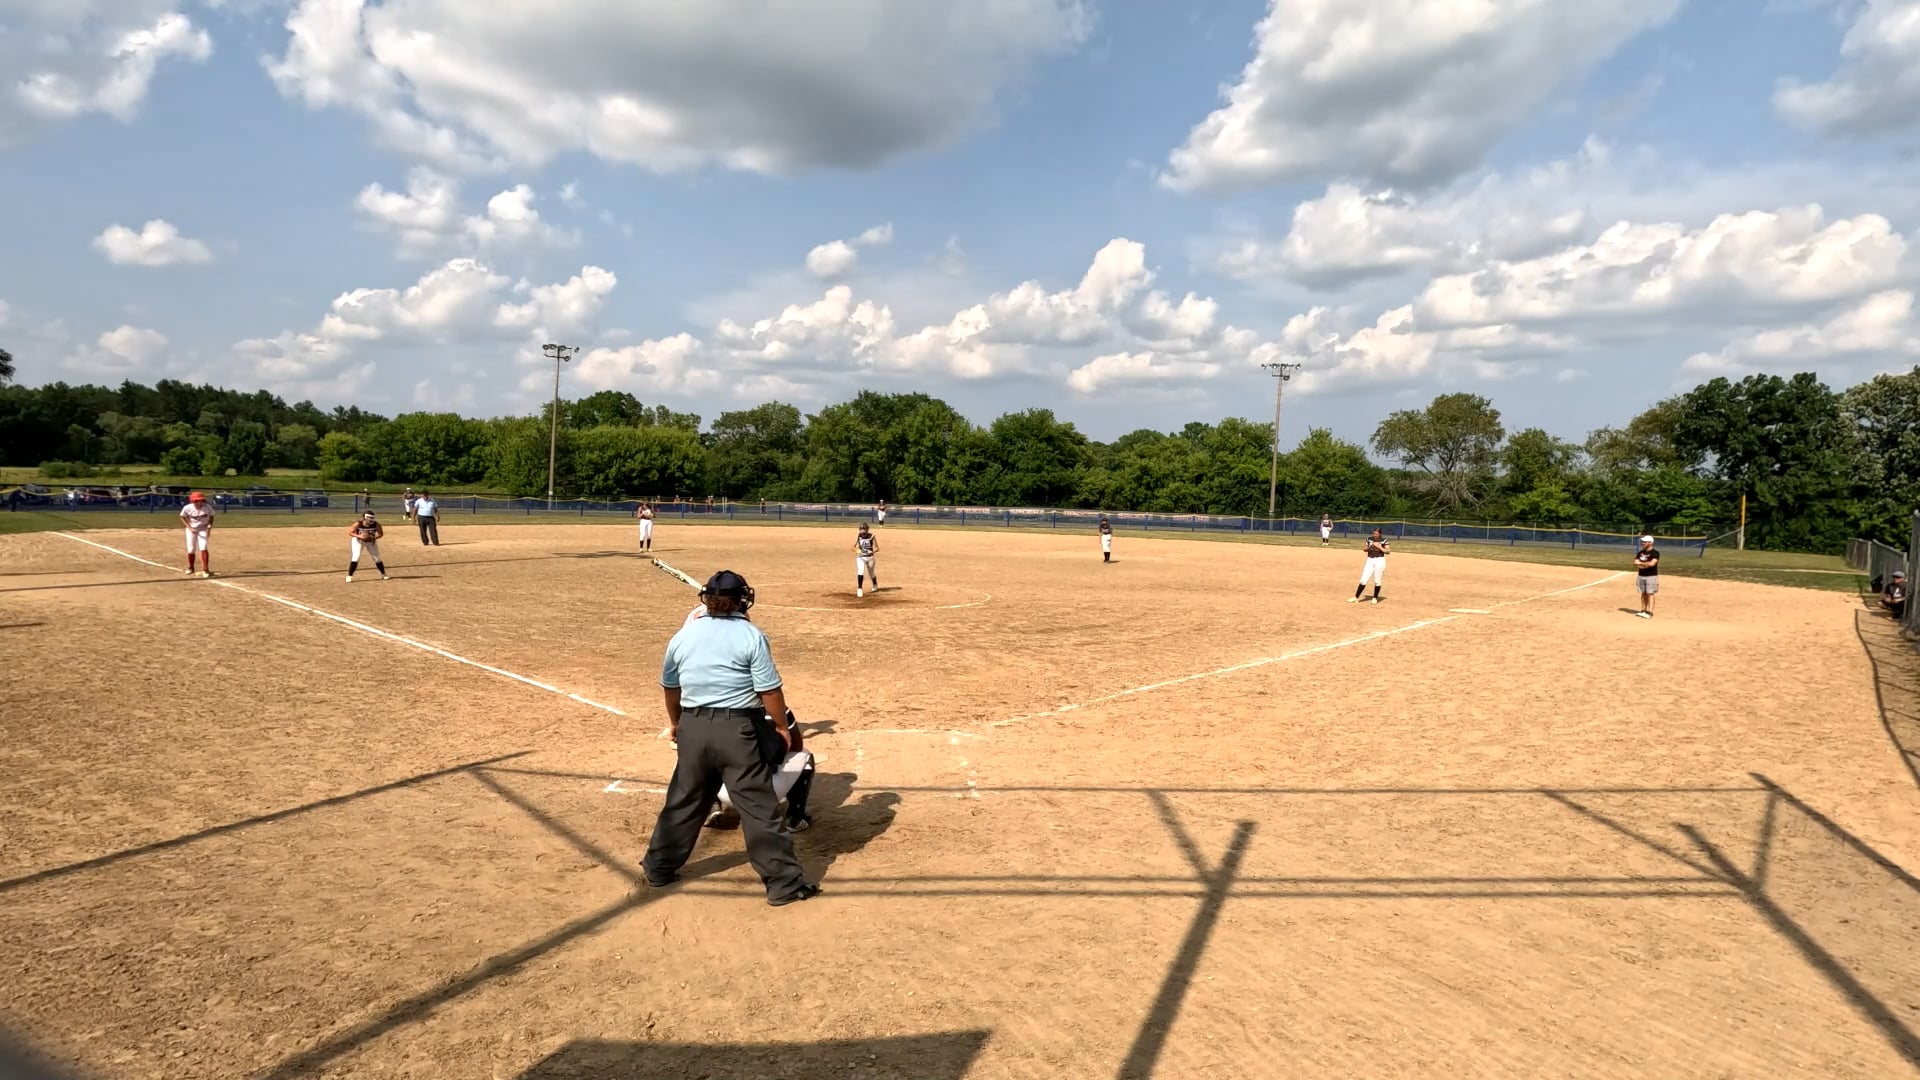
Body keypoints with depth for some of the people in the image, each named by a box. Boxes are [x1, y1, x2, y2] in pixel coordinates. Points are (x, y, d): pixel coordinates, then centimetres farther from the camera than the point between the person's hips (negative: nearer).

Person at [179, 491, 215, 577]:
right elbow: (183, 518, -4)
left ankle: (205, 569, -13)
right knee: (191, 549, 7)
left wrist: (209, 527, -11)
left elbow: (211, 517, 1)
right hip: (191, 529, 0)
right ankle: (190, 568, 30)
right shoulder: (187, 508, -19)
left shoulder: (208, 507, -16)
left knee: (203, 548, -16)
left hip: (203, 529, 0)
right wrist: (190, 527, -16)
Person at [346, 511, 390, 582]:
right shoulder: (358, 524, -27)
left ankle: (383, 574, 25)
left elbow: (381, 533, -9)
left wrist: (374, 537, -27)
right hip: (358, 541, -3)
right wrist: (359, 536, -35)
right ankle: (349, 576, -10)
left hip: (370, 542, 3)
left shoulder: (376, 524, -22)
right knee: (356, 557, -18)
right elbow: (350, 532, -20)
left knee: (377, 558, 7)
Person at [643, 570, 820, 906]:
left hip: (692, 727, 5)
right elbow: (769, 690, -10)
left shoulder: (684, 635, 6)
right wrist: (782, 726, 4)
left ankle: (659, 869, 33)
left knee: (684, 801, 20)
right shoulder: (751, 636, -8)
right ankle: (783, 882, 3)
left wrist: (675, 722, 32)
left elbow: (670, 686, 17)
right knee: (759, 806, 0)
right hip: (738, 728, -4)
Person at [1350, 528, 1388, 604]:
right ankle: (1356, 597, 1)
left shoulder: (1384, 540, -5)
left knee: (1377, 581, 2)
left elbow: (1388, 551, -8)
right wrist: (1369, 547, -10)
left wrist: (1379, 547, -18)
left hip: (1380, 560, -3)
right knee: (1363, 580, 0)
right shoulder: (1369, 539, 6)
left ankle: (1375, 598, 18)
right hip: (1370, 560, 3)